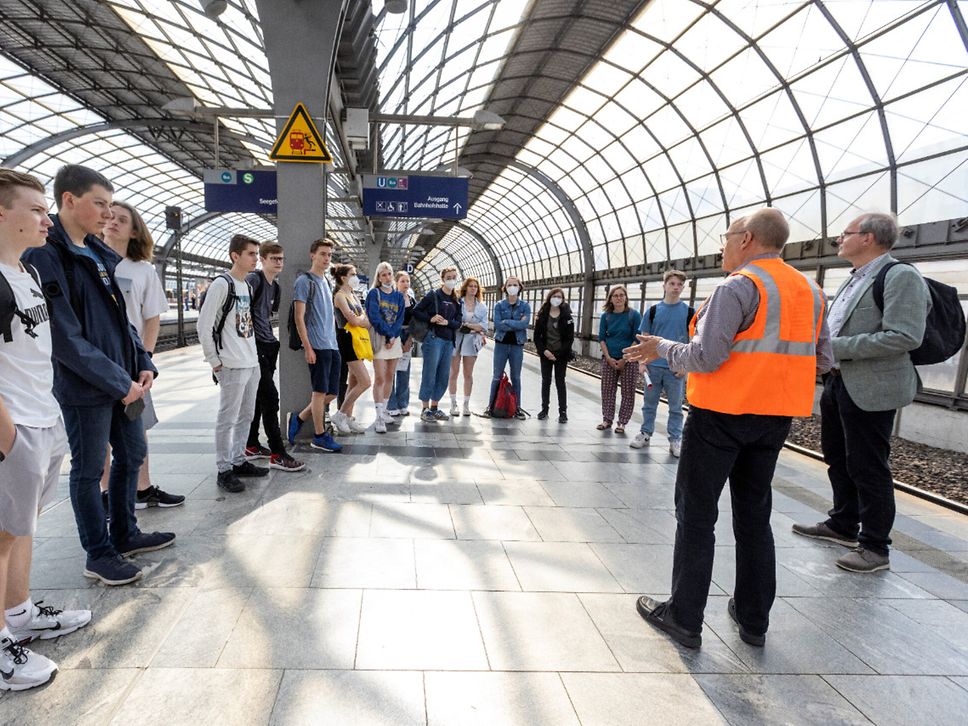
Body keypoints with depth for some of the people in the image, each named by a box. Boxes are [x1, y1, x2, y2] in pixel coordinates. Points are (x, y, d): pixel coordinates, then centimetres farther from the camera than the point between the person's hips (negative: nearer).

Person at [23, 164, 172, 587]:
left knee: (132, 455, 17)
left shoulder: (100, 253, 11)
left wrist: (143, 365, 3)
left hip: (126, 380, 8)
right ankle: (99, 555, 21)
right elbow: (65, 338, -19)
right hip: (84, 386, -8)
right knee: (89, 469, 6)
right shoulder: (45, 256, -14)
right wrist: (119, 382, -17)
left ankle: (125, 535, 35)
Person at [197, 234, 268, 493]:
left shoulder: (248, 286, 14)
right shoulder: (221, 284, -12)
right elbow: (203, 325, -14)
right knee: (227, 419, -1)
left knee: (245, 416, 15)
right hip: (232, 366, -8)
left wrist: (253, 355, 14)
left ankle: (239, 461, 27)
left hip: (252, 363, 8)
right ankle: (224, 470, 8)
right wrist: (214, 361, -12)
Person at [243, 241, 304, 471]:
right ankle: (277, 454, -6)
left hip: (269, 345, 9)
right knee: (270, 397, -10)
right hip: (256, 346, -9)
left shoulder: (275, 286, 16)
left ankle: (251, 446, 24)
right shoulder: (253, 279, -10)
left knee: (259, 398, 13)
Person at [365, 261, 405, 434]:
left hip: (395, 339, 5)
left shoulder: (399, 296, 13)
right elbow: (374, 317, -11)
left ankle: (384, 410, 20)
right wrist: (388, 334, -15)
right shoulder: (373, 294, 0)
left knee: (389, 377, 9)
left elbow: (400, 319, 3)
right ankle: (379, 417, -11)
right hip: (379, 338, -5)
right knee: (380, 378, -10)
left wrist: (392, 337, -10)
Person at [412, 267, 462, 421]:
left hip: (448, 341, 6)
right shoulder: (433, 296, -2)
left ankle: (434, 407, 21)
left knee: (443, 376, 9)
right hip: (433, 338, -6)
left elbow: (458, 322, 10)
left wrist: (448, 322, -10)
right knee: (429, 374, -3)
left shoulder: (456, 301, 14)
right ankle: (425, 409, 5)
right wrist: (431, 319, -16)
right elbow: (416, 311, -2)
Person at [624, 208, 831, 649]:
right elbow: (821, 361, 12)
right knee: (754, 515, 17)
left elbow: (705, 358, -20)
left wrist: (662, 348, -4)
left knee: (696, 515, 3)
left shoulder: (739, 287, -14)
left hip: (723, 414, -7)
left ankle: (684, 618, 11)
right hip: (775, 418, 8)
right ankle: (754, 619, 27)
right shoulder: (810, 291, 10)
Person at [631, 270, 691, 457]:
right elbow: (644, 338, 6)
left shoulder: (688, 312, 1)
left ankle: (675, 439, 16)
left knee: (675, 406, 7)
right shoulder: (653, 310, 4)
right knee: (650, 403, 10)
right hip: (653, 365, 1)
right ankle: (645, 434, 22)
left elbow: (693, 340, 1)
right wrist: (642, 362, -1)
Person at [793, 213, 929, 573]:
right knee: (838, 459, 19)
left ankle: (875, 548, 14)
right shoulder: (854, 280, 16)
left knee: (867, 468, 0)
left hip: (869, 389, -9)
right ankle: (843, 525, 37)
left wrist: (836, 348, -22)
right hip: (838, 382, 10)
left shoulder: (901, 276, -14)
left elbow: (905, 336, -24)